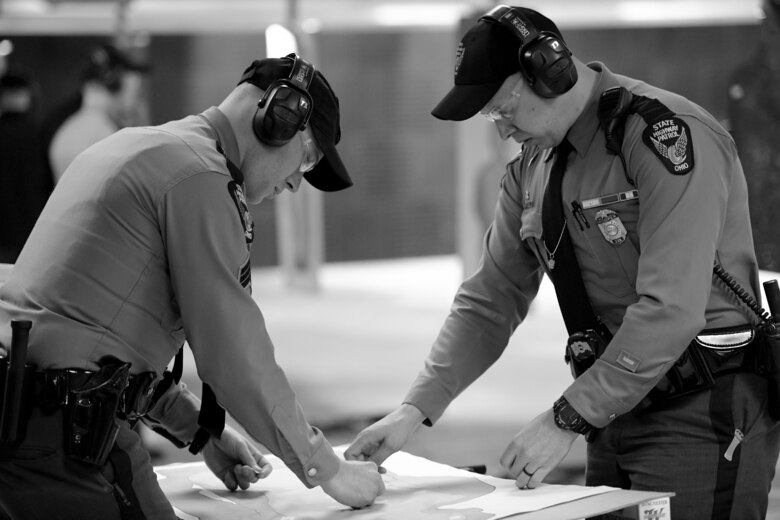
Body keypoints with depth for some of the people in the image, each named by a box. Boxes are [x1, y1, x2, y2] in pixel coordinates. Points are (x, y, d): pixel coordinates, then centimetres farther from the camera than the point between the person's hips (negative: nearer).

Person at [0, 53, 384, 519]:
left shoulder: (135, 145, 20)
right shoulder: (202, 176, -11)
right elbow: (237, 357, -13)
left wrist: (201, 431, 24)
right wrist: (328, 470, -2)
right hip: (58, 432, -10)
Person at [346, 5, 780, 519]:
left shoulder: (666, 133, -17)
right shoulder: (532, 169, 9)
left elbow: (670, 309, -24)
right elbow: (489, 301, 11)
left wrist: (568, 419, -22)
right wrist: (416, 410, 0)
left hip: (702, 415, -7)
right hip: (616, 411, 7)